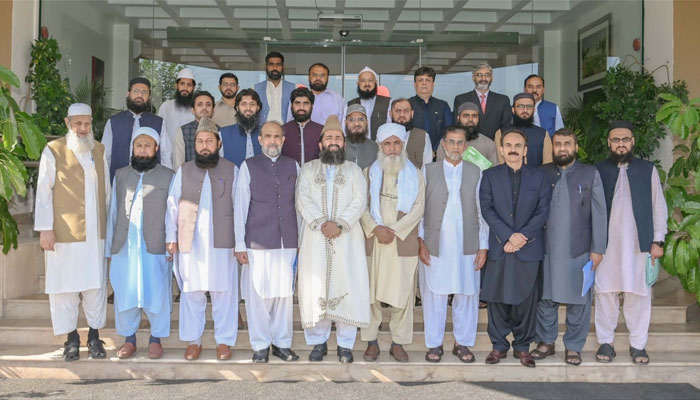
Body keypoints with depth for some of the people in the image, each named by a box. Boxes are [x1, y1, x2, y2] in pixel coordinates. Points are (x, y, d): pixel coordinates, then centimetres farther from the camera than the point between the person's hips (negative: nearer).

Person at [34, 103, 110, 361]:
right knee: (64, 286, 2)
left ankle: (94, 336, 15)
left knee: (96, 285, 4)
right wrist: (45, 228, -8)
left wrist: (110, 224, 11)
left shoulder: (99, 151, 11)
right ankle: (71, 339, 14)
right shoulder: (53, 151, -1)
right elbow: (43, 192, -2)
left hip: (95, 233, 3)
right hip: (63, 233, -3)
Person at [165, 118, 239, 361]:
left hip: (222, 241, -1)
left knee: (224, 292, 1)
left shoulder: (231, 171, 6)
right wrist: (171, 238, 2)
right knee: (191, 292, 4)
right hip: (190, 243, 1)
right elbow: (172, 206, 9)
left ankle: (224, 341, 11)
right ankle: (193, 341, 15)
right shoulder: (184, 171, 10)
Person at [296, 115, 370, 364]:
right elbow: (303, 200, 0)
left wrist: (339, 223, -15)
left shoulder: (354, 171, 13)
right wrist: (321, 224, -15)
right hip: (315, 238, 1)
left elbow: (359, 201, -1)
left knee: (347, 287, -4)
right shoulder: (308, 169, 13)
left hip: (347, 239, 0)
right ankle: (318, 341, 11)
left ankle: (345, 344, 4)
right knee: (314, 289, -1)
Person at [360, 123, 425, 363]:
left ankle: (398, 342, 9)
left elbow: (418, 207, 0)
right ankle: (371, 341, 10)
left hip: (403, 242, 0)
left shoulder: (414, 175, 8)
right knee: (371, 291, 1)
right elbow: (362, 205, 3)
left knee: (402, 293, -1)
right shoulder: (369, 173, 10)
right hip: (373, 242, 1)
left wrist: (395, 230, -10)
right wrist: (376, 228, -12)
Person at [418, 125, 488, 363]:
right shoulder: (428, 171, 8)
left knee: (466, 295, 4)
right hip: (434, 246, -1)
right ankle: (434, 344, 15)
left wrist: (483, 246, 1)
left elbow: (482, 211, 7)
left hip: (467, 247, 1)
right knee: (434, 295, 2)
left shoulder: (476, 173, 9)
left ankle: (463, 343, 18)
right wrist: (420, 241, -4)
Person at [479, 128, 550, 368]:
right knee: (497, 298, 2)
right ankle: (499, 345, 14)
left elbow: (543, 211, 1)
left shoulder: (538, 177, 9)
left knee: (527, 298, 3)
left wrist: (522, 236, -11)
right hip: (498, 248, 0)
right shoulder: (490, 176, 7)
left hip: (529, 248, 0)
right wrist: (509, 236, -12)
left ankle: (523, 346, 15)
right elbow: (487, 209, -2)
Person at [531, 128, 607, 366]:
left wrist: (597, 249, -4)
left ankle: (573, 346, 18)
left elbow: (599, 213, 1)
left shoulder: (590, 174, 3)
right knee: (545, 297, 7)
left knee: (579, 300, 4)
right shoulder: (542, 174, 6)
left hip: (579, 249, -1)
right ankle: (546, 342, 23)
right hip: (546, 248, 1)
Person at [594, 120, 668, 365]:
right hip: (606, 244, 0)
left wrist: (658, 241, 0)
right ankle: (605, 342, 13)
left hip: (640, 244, 0)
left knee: (639, 294, 3)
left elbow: (658, 207, 6)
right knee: (605, 292, 3)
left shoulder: (648, 170, 5)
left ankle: (638, 344, 13)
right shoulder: (598, 171, 4)